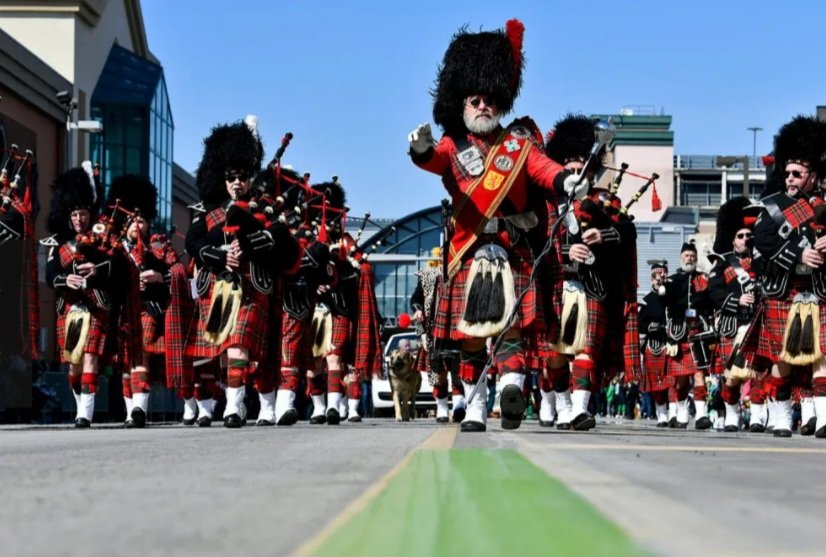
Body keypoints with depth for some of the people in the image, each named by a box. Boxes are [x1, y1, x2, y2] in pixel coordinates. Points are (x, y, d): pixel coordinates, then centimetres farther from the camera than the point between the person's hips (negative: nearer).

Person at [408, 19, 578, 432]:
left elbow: (541, 167, -8)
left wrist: (565, 180, -32)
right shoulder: (454, 145, 9)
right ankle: (474, 406, 13)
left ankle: (512, 383, -30)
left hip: (510, 252, -1)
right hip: (468, 253, 1)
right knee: (470, 336, 5)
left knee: (509, 323, -15)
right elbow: (436, 160, -14)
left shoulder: (517, 142, 11)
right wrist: (422, 149, -40)